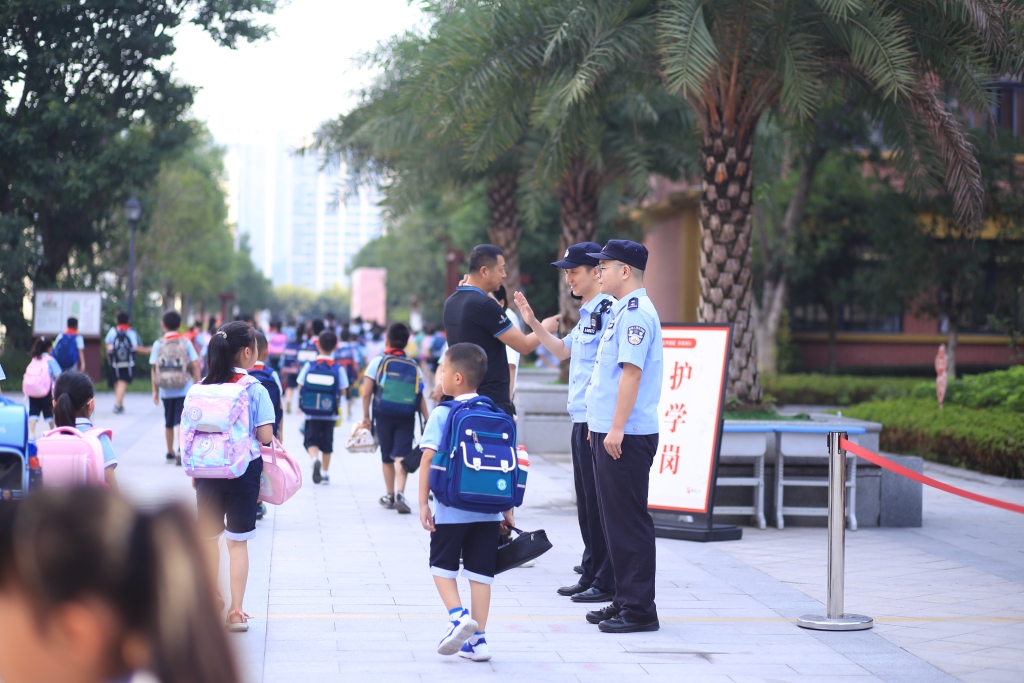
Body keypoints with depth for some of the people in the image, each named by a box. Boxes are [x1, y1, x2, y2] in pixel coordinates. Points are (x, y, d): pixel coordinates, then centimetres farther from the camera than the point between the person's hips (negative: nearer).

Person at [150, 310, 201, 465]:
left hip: (166, 391, 2)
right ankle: (181, 450, -26)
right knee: (182, 422, -6)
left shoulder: (158, 344, 1)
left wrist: (155, 391, 5)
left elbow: (154, 369, -1)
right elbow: (195, 366, -4)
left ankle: (170, 453, 28)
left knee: (169, 423, 16)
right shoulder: (186, 343, -1)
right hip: (184, 390, -2)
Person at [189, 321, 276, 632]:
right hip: (244, 471, -2)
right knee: (238, 541, 5)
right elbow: (265, 436, -13)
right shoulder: (255, 390, -11)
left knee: (209, 537, 16)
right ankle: (236, 612, 4)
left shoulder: (199, 388, -2)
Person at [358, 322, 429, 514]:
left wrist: (366, 417, 4)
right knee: (402, 455, -5)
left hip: (383, 415, 0)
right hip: (406, 418, 0)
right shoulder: (414, 366, 4)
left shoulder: (377, 362, -1)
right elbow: (420, 396, -1)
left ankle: (389, 495, 24)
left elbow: (366, 393, -5)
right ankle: (400, 494, -24)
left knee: (387, 457, 14)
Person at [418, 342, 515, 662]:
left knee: (442, 564, 13)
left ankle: (458, 616, -8)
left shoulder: (442, 414, -6)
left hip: (451, 510, -3)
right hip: (488, 511, 3)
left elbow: (429, 459, -12)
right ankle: (478, 639, 8)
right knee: (480, 570, 9)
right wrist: (508, 511, 14)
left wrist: (423, 503, -7)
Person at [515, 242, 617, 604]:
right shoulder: (586, 314, 17)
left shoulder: (608, 310, -13)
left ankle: (607, 582, -1)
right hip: (581, 420, 10)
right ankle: (591, 575, 22)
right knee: (585, 503, 14)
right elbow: (563, 350, 31)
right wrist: (533, 323, 21)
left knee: (599, 503, -6)